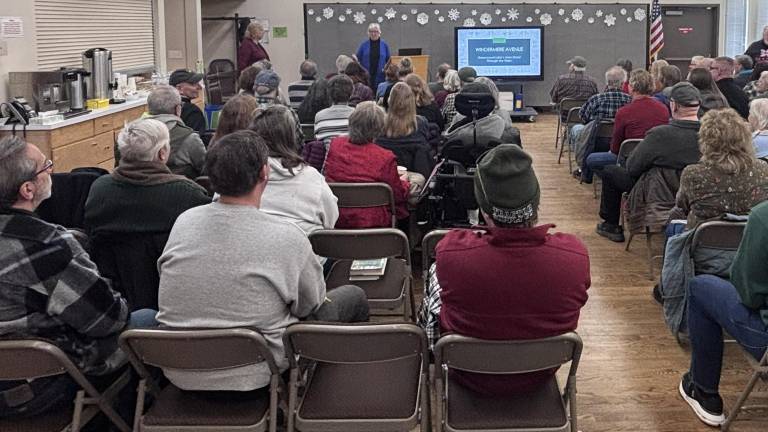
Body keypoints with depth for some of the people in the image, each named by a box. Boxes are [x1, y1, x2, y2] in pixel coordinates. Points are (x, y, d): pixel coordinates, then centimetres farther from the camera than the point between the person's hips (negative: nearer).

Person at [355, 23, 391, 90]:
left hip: (380, 77, 0)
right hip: (366, 78, 0)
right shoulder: (364, 45, 4)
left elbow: (388, 61, 11)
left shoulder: (384, 45, 5)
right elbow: (358, 60, 8)